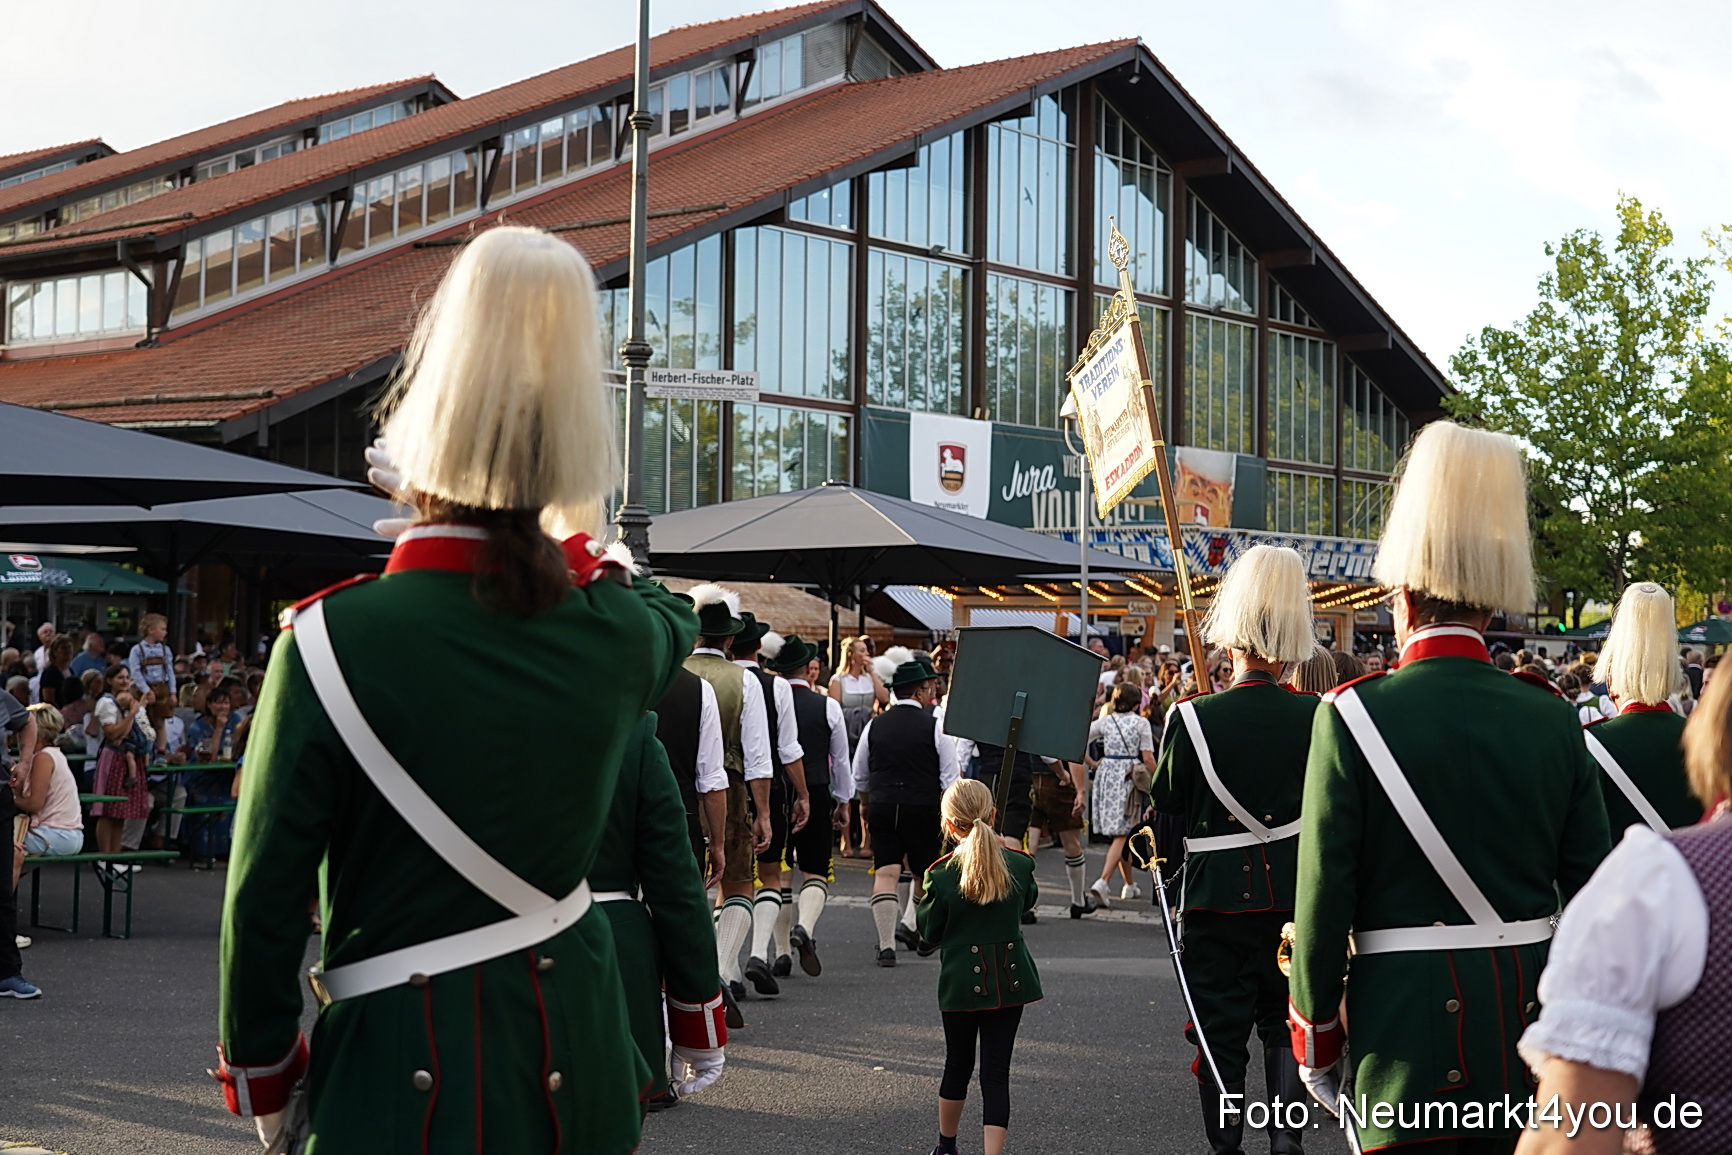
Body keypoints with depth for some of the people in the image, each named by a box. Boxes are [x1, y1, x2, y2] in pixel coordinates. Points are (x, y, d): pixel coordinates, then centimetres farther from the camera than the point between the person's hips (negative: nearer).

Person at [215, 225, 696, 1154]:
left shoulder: (328, 643, -18)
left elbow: (265, 895, -11)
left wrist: (261, 1078, 5)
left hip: (400, 1075, -4)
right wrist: (591, 559, 44)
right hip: (575, 1055, 4)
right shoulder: (619, 632, -6)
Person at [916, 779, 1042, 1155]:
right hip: (1010, 979, 1)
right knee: (996, 1071, 2)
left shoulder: (940, 874, -13)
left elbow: (929, 933, -3)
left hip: (961, 980, -1)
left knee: (958, 1065, 18)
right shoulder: (1019, 864, -6)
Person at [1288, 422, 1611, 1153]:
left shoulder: (1354, 716, -9)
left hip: (1407, 1037, -3)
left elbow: (1324, 900, -9)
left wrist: (1315, 1044, 1)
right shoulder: (1554, 720, 1)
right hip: (1530, 1025, 4)